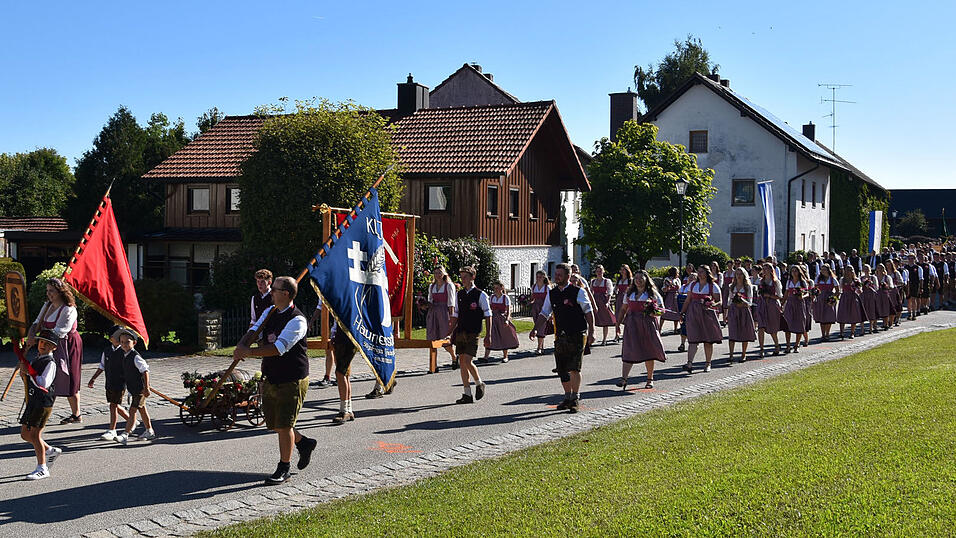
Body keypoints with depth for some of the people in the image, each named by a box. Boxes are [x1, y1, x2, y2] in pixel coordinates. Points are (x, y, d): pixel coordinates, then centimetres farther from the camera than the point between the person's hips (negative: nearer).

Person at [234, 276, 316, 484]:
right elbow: (254, 331, 4)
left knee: (284, 425, -2)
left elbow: (279, 348, -27)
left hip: (292, 381, -8)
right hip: (270, 379, 8)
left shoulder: (297, 320, -19)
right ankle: (304, 442, 39)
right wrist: (242, 345, -18)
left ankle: (283, 469, 14)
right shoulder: (270, 312, 7)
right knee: (273, 423, 15)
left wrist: (249, 352, -31)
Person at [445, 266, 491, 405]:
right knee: (462, 362, 5)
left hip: (473, 334, -6)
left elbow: (488, 316, -3)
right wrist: (449, 334, 13)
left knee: (467, 361, -14)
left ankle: (479, 384, 13)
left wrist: (488, 335, -9)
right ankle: (467, 395, 11)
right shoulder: (459, 295, 11)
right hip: (460, 333, 6)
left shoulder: (480, 295, -4)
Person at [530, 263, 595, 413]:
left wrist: (591, 332, -10)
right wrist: (536, 329, 2)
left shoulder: (578, 292, -5)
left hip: (577, 335, -5)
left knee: (574, 368, -9)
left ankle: (575, 399, 3)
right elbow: (544, 313, 14)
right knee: (562, 369, 7)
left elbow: (588, 312, -4)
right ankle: (567, 397, 21)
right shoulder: (552, 293, 9)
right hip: (560, 337, 5)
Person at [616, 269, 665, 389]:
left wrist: (655, 313, -15)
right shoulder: (630, 293, 13)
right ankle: (624, 378, -12)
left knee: (649, 351, 3)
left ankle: (650, 379, 16)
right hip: (632, 324, 2)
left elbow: (662, 309, 5)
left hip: (648, 324, -2)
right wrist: (618, 323, 10)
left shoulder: (653, 293, 4)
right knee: (629, 349, -8)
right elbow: (624, 309, 18)